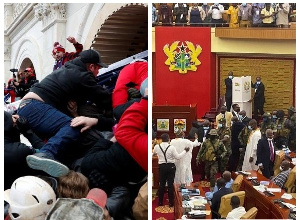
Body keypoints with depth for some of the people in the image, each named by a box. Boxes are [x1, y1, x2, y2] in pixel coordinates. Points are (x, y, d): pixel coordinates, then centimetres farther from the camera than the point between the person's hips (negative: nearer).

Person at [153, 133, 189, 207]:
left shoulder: (157, 147, -4)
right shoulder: (171, 147, -13)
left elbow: (153, 153, 17)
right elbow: (178, 157, -10)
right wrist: (185, 151, 2)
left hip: (162, 166, 2)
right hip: (170, 166, -2)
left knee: (162, 184, 11)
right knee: (170, 184, 4)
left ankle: (160, 202, 16)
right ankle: (171, 202, 8)